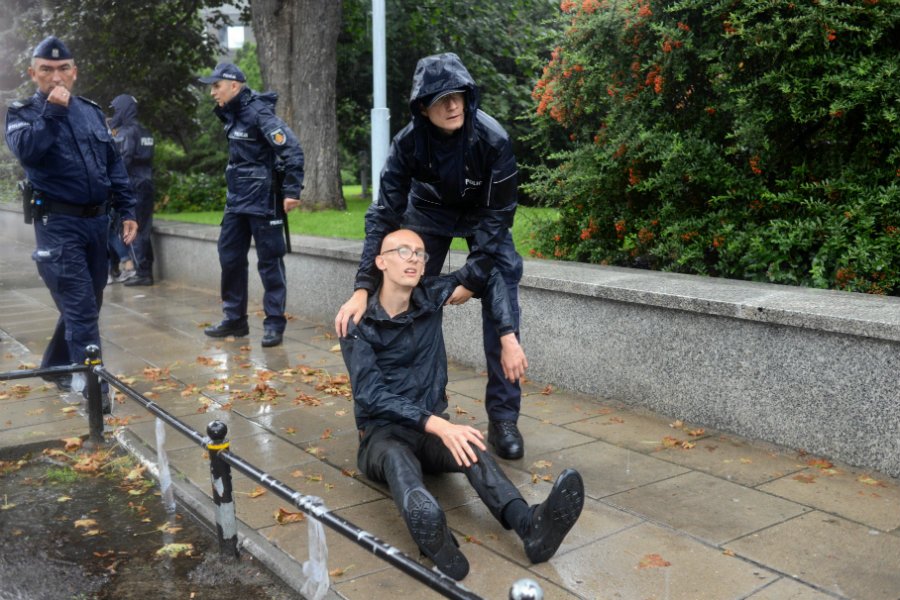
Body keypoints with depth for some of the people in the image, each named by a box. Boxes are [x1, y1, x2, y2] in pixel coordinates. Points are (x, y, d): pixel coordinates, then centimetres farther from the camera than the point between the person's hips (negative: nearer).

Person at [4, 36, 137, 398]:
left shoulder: (91, 111, 12)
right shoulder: (23, 112, -1)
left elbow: (114, 165, 15)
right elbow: (26, 150, -22)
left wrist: (127, 210, 10)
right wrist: (52, 111, -22)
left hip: (96, 221, 6)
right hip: (58, 225, -5)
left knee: (87, 304, 15)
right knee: (81, 309, -10)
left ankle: (57, 367, 34)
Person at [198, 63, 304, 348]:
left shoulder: (258, 113, -16)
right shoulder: (231, 114, 10)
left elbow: (292, 150, -21)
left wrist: (292, 192, -21)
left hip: (262, 202, -9)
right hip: (237, 200, 9)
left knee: (269, 262, -1)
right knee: (229, 257, 12)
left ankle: (274, 324, 8)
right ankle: (235, 319, 24)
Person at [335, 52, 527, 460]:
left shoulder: (492, 139, -31)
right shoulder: (408, 142, -28)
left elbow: (498, 215, -24)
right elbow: (384, 214, -28)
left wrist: (471, 279, -26)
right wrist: (363, 288, -36)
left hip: (482, 216, -1)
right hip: (428, 213, 2)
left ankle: (503, 417, -4)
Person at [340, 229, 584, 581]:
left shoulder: (429, 298, 3)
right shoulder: (359, 323, -10)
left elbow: (490, 279, 15)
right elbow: (371, 395, -22)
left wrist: (509, 340, 3)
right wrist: (438, 424, -35)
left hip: (431, 428, 3)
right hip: (383, 432, -3)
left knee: (471, 448, -32)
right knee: (397, 458, -39)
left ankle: (529, 524, -59)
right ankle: (431, 535, -70)